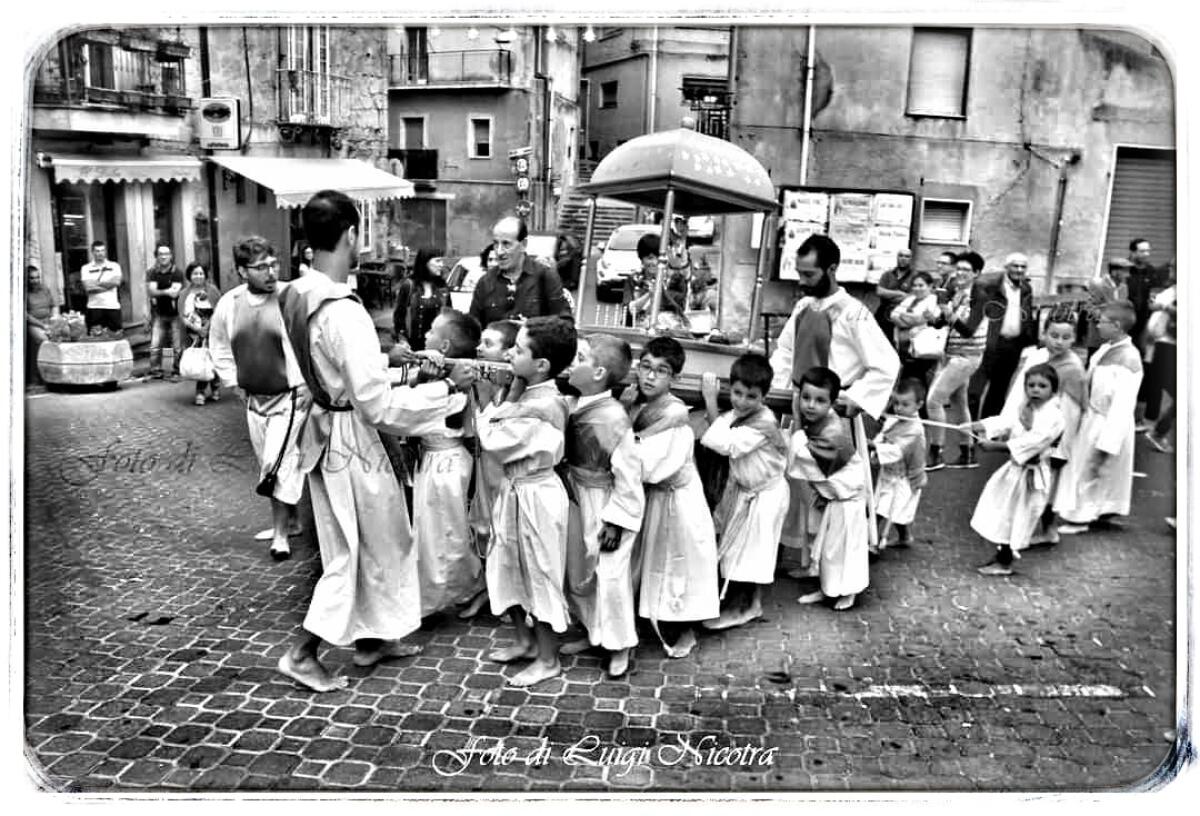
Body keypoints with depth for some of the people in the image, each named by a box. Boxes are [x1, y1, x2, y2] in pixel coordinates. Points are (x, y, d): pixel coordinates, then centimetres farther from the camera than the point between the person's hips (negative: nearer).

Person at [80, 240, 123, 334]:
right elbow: (88, 287, -7)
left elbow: (117, 282, -8)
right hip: (94, 307, -1)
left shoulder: (114, 266, 10)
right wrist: (108, 285, -6)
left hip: (113, 306, 1)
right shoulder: (86, 268, 7)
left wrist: (98, 283, -6)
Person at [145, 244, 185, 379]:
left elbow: (175, 293, -15)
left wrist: (158, 292, -8)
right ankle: (156, 371, 3)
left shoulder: (177, 273, -3)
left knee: (177, 346, -3)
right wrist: (167, 292, -13)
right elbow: (151, 291, -6)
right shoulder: (152, 273, 6)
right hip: (159, 314, 3)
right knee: (155, 345, -4)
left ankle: (176, 372, 5)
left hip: (175, 314, -2)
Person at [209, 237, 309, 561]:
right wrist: (236, 383, 9)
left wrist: (307, 385, -11)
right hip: (254, 399, 6)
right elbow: (220, 350, 15)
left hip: (290, 397, -5)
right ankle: (290, 521, 33)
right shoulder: (228, 304, -1)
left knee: (280, 464, -9)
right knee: (268, 465, 15)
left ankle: (281, 533, 7)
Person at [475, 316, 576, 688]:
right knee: (508, 566, 19)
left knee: (539, 573, 4)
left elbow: (494, 442, -22)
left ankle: (548, 660, 20)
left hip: (536, 496, -9)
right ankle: (525, 640, 37)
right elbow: (492, 437, 3)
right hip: (514, 490, 9)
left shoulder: (543, 405, -24)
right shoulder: (527, 393, 3)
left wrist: (487, 411, -7)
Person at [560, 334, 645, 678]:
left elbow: (627, 473, -20)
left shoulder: (613, 418, -24)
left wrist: (615, 521, -17)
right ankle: (591, 631, 37)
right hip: (578, 498, 8)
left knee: (610, 575, 1)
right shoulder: (574, 405, -4)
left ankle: (619, 645, 20)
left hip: (607, 503, -8)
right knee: (577, 571, 18)